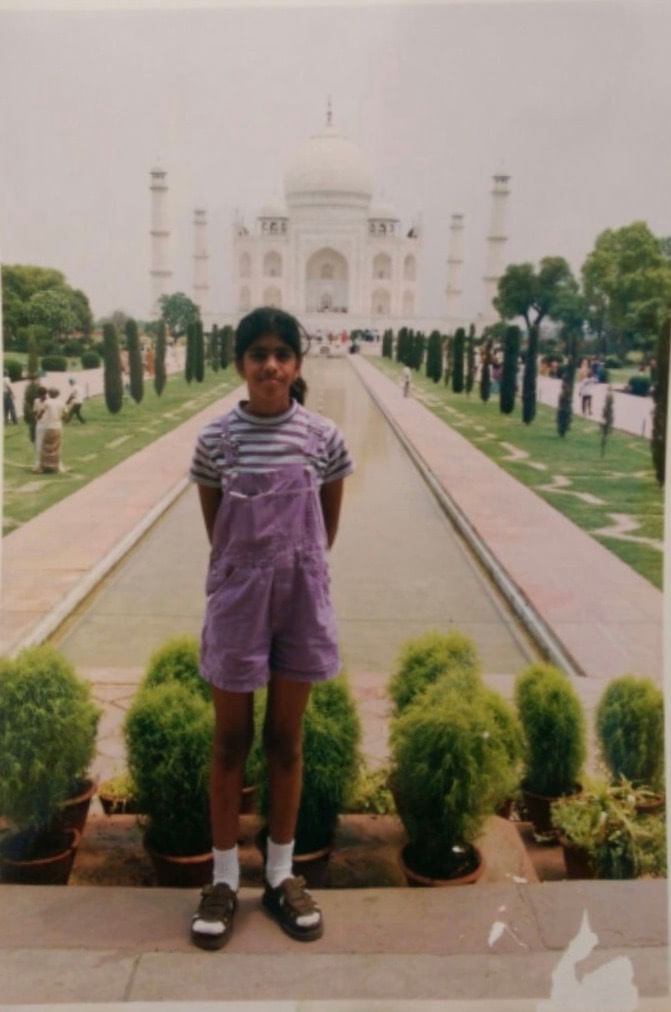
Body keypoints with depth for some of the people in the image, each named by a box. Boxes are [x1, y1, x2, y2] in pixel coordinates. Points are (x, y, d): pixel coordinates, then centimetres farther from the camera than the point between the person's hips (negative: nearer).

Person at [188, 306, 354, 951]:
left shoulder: (323, 438, -4)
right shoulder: (216, 439, -5)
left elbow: (327, 529, 6)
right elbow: (215, 531, 4)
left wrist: (295, 569, 8)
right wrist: (252, 570, 6)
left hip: (301, 600, 1)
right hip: (236, 599, 0)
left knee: (285, 739, 12)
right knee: (231, 740, 10)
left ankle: (281, 875, 28)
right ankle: (224, 879, 25)